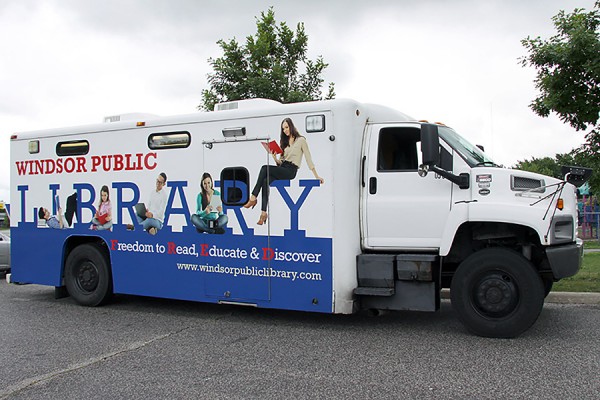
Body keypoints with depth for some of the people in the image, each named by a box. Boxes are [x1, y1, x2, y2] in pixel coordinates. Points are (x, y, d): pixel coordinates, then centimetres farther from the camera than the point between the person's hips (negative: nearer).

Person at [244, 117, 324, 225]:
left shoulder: (301, 140, 5)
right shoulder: (284, 142, 23)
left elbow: (308, 158, 0)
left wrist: (316, 176, -5)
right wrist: (274, 158, -5)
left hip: (290, 170, -6)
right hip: (282, 168, 6)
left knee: (264, 168, -25)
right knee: (266, 181, -24)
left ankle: (253, 198, -24)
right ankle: (263, 213, -28)